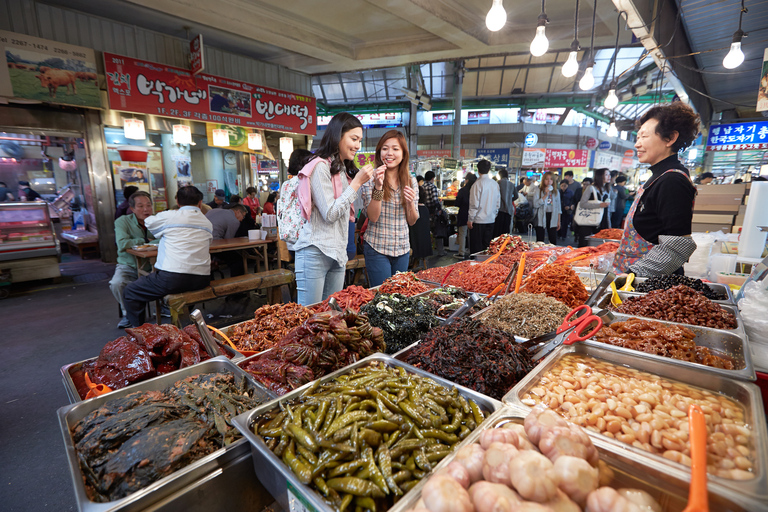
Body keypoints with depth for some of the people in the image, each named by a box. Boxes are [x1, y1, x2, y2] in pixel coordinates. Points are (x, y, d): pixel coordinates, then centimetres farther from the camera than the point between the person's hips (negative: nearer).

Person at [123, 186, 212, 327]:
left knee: (130, 293, 16)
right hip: (201, 280, 6)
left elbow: (148, 222, 19)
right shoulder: (207, 223, 10)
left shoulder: (169, 216, -1)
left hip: (172, 278, -5)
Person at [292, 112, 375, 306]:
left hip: (338, 253, 9)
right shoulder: (320, 166, -10)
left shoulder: (343, 169, 18)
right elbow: (330, 214, -16)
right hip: (316, 253, -8)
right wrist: (357, 182, -12)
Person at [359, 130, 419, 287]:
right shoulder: (371, 179, -6)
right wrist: (378, 186, -24)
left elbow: (412, 221, 7)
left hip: (402, 249, 4)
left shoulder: (411, 181, 5)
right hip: (377, 249, -4)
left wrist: (410, 202, -12)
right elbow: (373, 217, -15)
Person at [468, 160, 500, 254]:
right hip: (491, 220, 6)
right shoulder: (495, 184, 7)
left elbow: (474, 204, -15)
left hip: (478, 221, -6)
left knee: (476, 248, 0)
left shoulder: (478, 184, -13)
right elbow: (498, 203, 13)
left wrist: (470, 219, -7)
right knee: (487, 246, 13)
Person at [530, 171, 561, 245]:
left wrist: (559, 221, 11)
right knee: (540, 241, 1)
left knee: (553, 241, 0)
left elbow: (558, 207, 14)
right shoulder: (538, 190, -1)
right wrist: (545, 195, -16)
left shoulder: (556, 191, 11)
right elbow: (535, 204, -13)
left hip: (552, 218, 3)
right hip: (541, 218, -3)